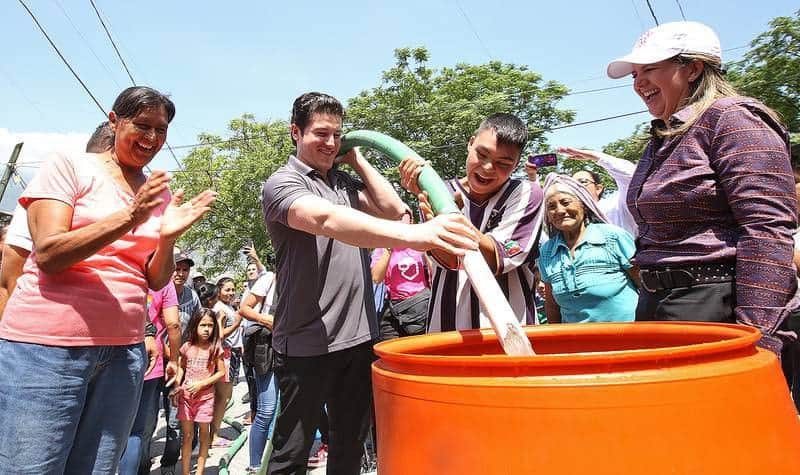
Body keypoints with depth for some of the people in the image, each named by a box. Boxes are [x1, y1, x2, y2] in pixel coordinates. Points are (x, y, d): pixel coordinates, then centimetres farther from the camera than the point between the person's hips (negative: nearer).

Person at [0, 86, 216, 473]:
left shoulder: (161, 195, 11)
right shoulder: (69, 167, 0)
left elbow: (156, 281, 9)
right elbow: (48, 254, -12)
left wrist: (167, 237, -11)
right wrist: (129, 218, -23)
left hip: (123, 350, 4)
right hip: (48, 344, -4)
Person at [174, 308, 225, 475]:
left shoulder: (215, 348, -5)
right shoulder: (187, 347, 1)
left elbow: (221, 372, -3)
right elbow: (181, 368, 12)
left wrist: (201, 384, -12)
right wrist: (176, 387, -1)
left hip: (205, 396, -2)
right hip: (185, 396, 2)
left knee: (204, 434, 7)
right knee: (187, 435, 7)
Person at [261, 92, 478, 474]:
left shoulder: (344, 180, 12)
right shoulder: (283, 184, -10)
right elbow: (327, 220, -32)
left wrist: (357, 160, 4)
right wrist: (410, 235, -47)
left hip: (358, 338, 6)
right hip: (306, 345, -6)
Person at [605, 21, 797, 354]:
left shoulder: (732, 119, -9)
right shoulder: (662, 139, 17)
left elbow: (767, 231, -19)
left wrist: (756, 338, -23)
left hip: (716, 311, -8)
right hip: (657, 302, 8)